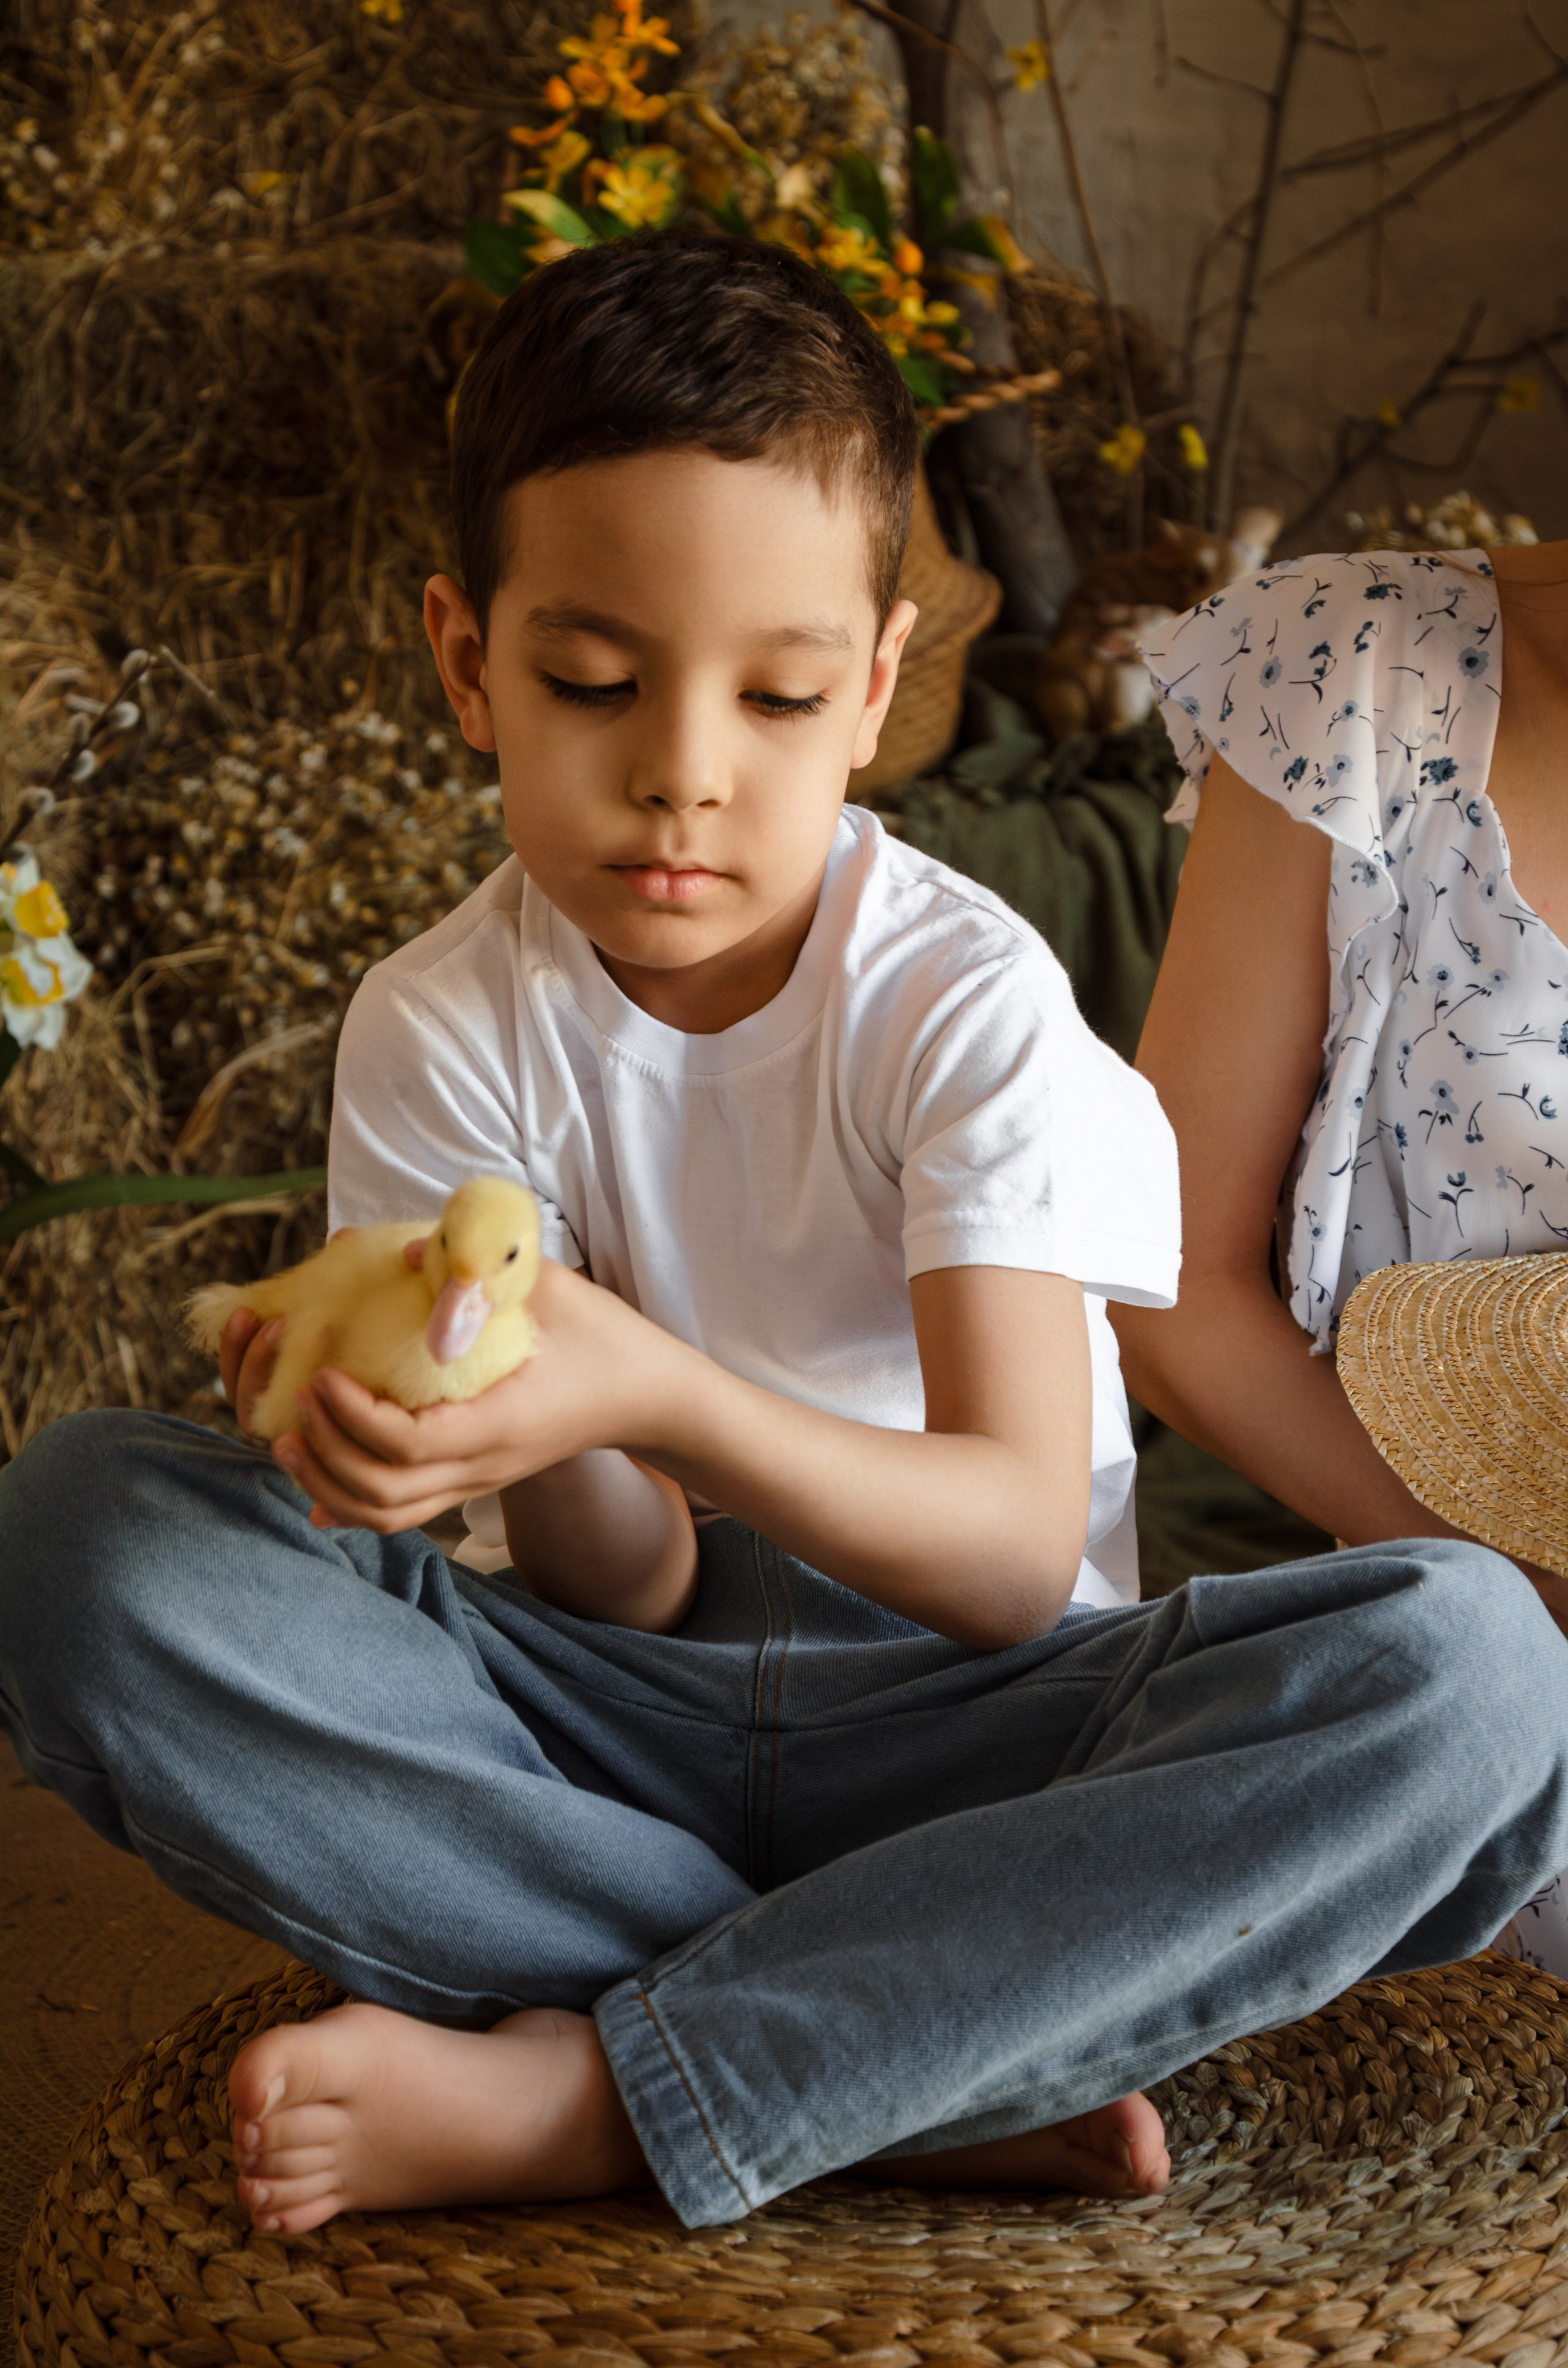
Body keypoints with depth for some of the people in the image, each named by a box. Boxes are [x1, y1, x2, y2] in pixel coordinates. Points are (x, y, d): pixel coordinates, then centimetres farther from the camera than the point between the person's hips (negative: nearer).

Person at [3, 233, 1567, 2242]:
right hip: (610, 1730, 2)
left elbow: (1020, 1553, -19)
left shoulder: (966, 1000, -10)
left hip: (963, 1719, -1)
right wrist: (544, 1448, -34)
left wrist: (658, 1396, -37)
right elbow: (628, 1584, -9)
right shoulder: (444, 1032, -5)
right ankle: (947, 2072, -25)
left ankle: (579, 2094, -26)